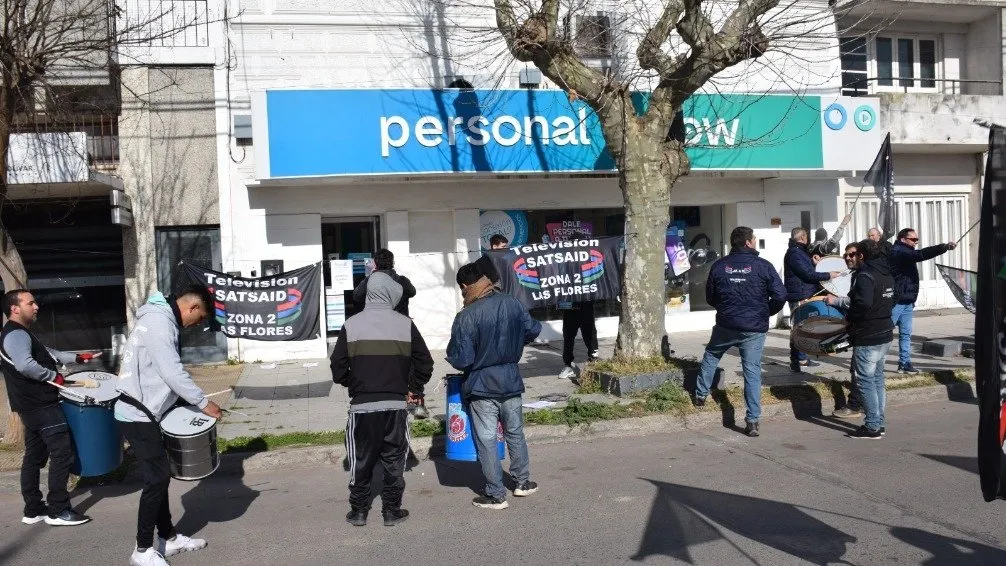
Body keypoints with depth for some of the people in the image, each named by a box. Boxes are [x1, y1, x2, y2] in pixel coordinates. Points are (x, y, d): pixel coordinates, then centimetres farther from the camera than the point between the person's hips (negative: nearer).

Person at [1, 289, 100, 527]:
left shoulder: (21, 334, 20)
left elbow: (47, 354, 28)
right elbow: (25, 365, -32)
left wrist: (77, 358, 18)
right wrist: (54, 376, -19)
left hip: (34, 405, 11)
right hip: (41, 405, -11)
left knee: (34, 456, 13)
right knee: (62, 454, -8)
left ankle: (33, 510, 19)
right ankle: (58, 511, -5)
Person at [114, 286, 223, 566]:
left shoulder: (161, 319, 13)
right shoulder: (159, 321, -19)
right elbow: (173, 372, -24)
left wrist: (193, 402, 9)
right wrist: (203, 402, -16)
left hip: (143, 412, 10)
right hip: (138, 415, -10)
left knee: (159, 476, 16)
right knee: (157, 478, -5)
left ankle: (168, 538, 26)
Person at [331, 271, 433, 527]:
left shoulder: (351, 325, -3)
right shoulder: (405, 324, -3)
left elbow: (338, 369, -2)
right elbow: (425, 364, -1)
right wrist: (412, 389, 14)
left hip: (362, 406, 0)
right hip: (396, 405, 0)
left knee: (361, 460, 12)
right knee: (394, 459, 12)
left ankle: (358, 511, 20)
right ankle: (392, 510, 18)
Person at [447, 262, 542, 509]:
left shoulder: (466, 317, -20)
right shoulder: (513, 304, -5)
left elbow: (460, 359, -20)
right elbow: (533, 330, 10)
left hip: (481, 386, -5)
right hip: (511, 381, 5)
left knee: (486, 440, 6)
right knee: (515, 433, 21)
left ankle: (496, 495, 12)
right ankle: (523, 482, 34)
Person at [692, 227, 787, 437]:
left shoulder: (719, 266, 1)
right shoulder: (762, 266, -8)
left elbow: (710, 298, 10)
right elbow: (780, 295, -10)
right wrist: (766, 312, 8)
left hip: (725, 326, 2)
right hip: (754, 329, -2)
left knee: (710, 356, 27)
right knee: (752, 371, 2)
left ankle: (701, 394, 35)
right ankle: (753, 420, -2)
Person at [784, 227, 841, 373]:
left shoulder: (800, 251, 19)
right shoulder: (794, 253, -15)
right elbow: (808, 274, -21)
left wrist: (813, 262, 7)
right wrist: (828, 275, -14)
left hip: (805, 296, 11)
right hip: (799, 297, -11)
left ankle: (802, 359, 23)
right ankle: (795, 362, -5)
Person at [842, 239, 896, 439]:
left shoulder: (865, 276, -17)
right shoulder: (886, 274, 11)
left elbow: (862, 303, -29)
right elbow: (891, 302, 17)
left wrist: (849, 318, -16)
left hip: (867, 338, -9)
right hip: (885, 334, 9)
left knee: (866, 381, -3)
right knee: (878, 379, 16)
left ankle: (872, 426, 0)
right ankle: (879, 423, 22)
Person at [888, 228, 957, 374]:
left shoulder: (905, 253, 18)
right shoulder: (898, 252, -15)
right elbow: (920, 255, -30)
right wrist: (944, 247, -35)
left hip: (907, 301, 10)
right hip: (896, 301, -10)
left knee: (906, 334, 8)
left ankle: (904, 363, 11)